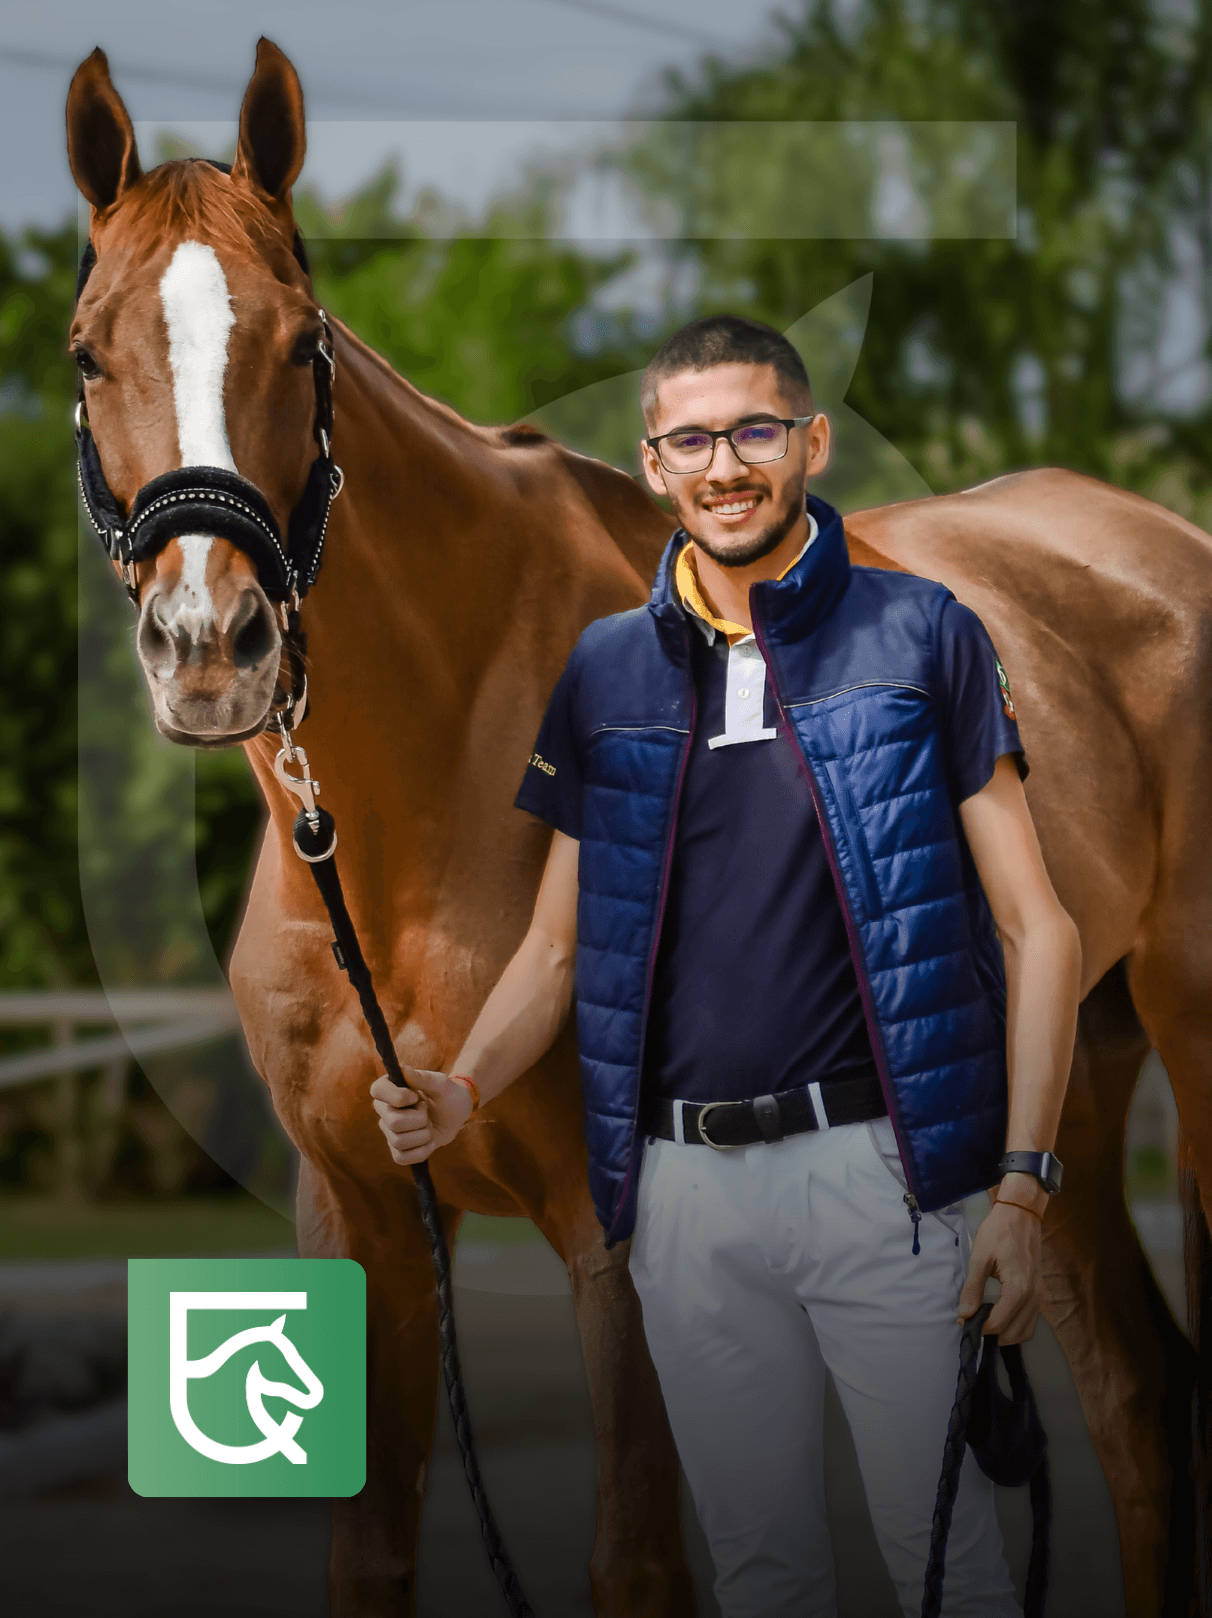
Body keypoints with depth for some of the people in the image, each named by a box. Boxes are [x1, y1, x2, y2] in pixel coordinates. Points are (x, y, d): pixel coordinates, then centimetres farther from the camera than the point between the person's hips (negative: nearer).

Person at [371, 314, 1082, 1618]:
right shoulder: (606, 675, 11)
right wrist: (459, 1091, -6)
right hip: (685, 1191, 4)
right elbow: (558, 947, 15)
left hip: (880, 1163, -3)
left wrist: (1024, 1183, -12)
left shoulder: (921, 639, 0)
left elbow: (1035, 929, -2)